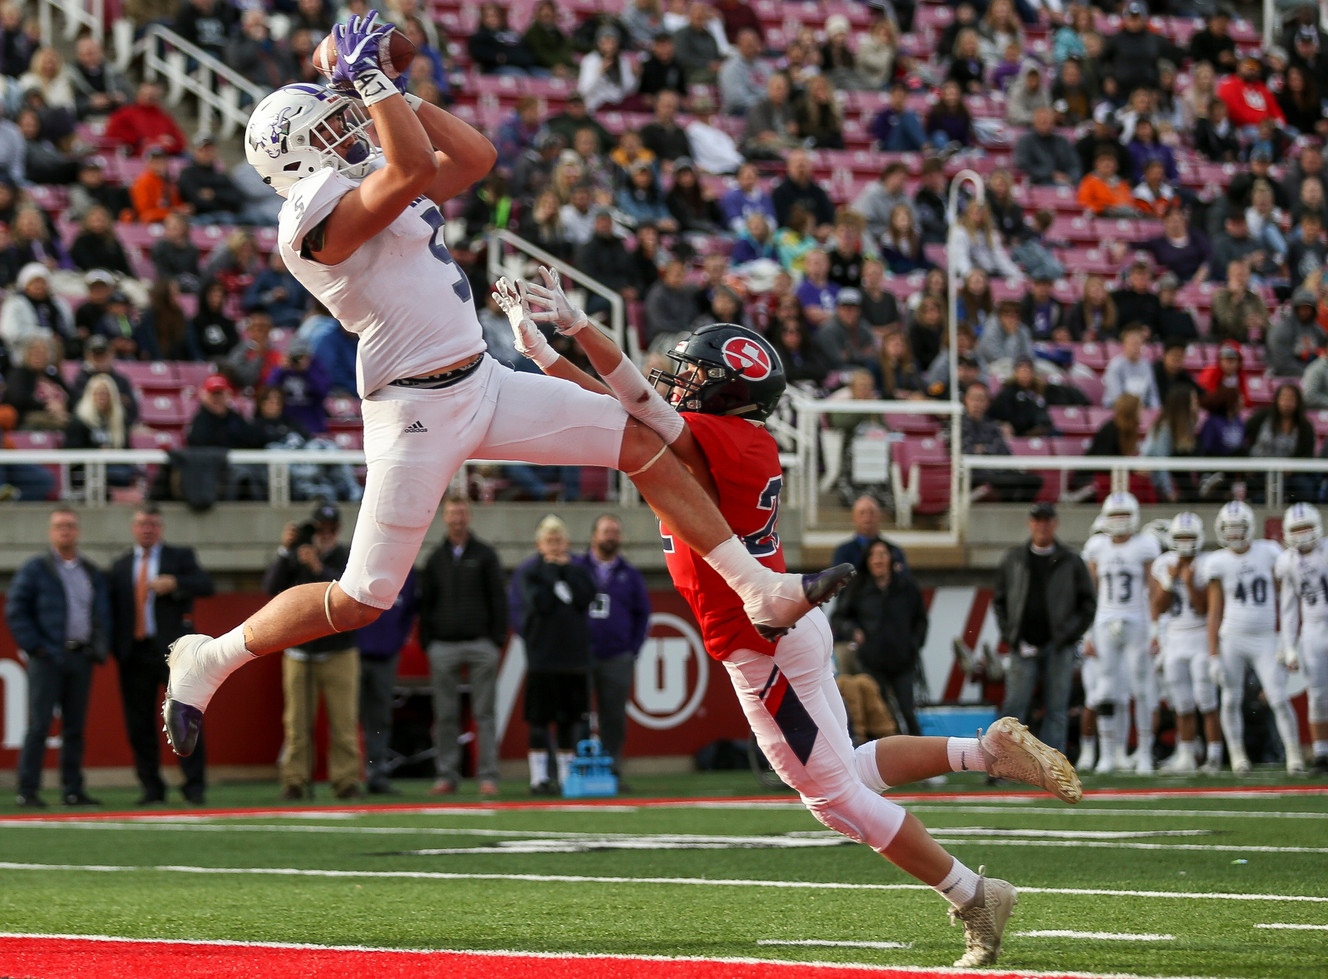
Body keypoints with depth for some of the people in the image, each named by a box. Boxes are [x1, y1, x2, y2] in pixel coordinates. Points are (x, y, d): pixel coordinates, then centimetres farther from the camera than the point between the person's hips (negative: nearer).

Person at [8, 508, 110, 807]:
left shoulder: (93, 573, 16)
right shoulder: (35, 569, 2)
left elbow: (103, 613, 18)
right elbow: (15, 611, -3)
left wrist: (101, 648, 5)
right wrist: (34, 646, -10)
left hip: (81, 658, 5)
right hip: (48, 657, -5)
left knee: (75, 726, 6)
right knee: (39, 725, -8)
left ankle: (73, 790, 10)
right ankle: (27, 791, -8)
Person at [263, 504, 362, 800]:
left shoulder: (348, 559, 3)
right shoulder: (293, 557, 8)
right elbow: (272, 587, -6)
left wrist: (320, 570, -25)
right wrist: (284, 551, -16)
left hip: (339, 654, -1)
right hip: (298, 652, 1)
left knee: (344, 722, -7)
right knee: (297, 722, -2)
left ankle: (346, 781, -5)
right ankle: (295, 782, 1)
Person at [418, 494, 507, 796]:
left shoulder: (484, 555, 7)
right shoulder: (436, 559, 14)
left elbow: (498, 599, 5)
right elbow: (425, 603, 15)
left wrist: (497, 639, -3)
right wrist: (427, 644, 5)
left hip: (480, 644, -2)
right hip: (444, 647, 2)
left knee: (484, 714, -4)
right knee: (445, 715, 2)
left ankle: (488, 775, -4)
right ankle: (446, 775, 5)